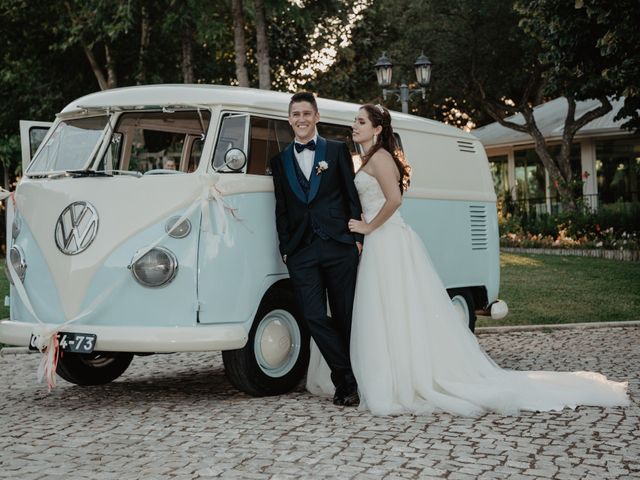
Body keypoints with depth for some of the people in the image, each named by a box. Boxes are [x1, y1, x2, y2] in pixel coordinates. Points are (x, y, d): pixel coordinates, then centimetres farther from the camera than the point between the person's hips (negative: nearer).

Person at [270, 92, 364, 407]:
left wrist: (357, 237, -2)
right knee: (314, 317, -7)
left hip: (339, 247, -2)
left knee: (345, 317, 3)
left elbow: (352, 197, 6)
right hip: (301, 253, 2)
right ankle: (347, 380, 2)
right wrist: (285, 248, 6)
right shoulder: (280, 161, 15)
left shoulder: (337, 151, 8)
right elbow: (281, 209, 14)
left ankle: (346, 381, 15)